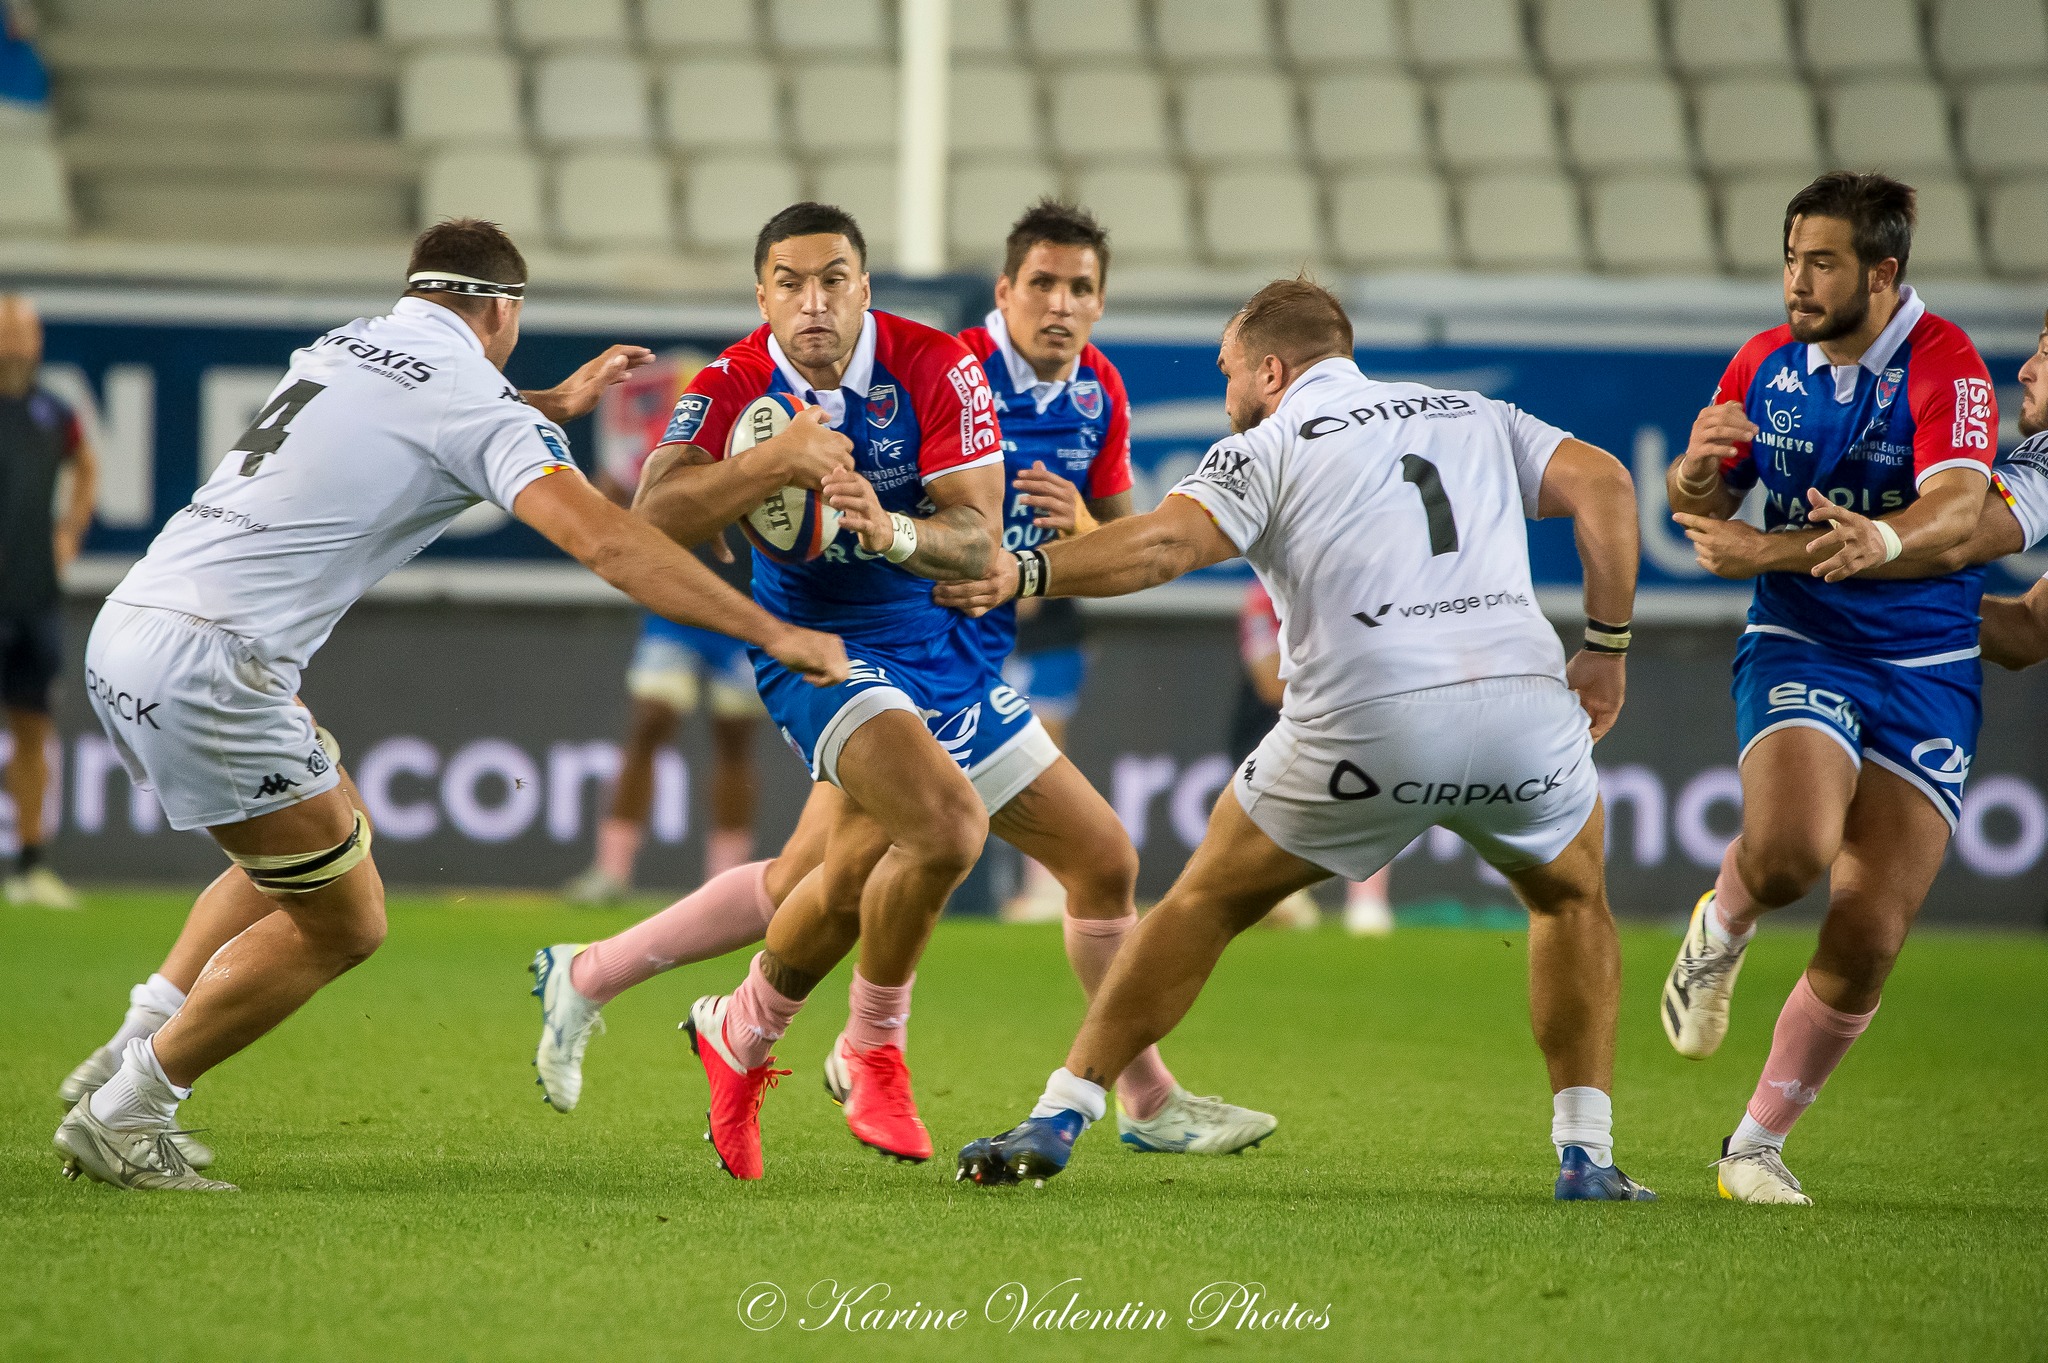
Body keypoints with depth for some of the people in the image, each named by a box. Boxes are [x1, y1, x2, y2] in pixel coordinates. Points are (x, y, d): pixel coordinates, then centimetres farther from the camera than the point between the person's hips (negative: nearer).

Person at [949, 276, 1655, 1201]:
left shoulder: (1266, 447, 11)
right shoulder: (1476, 419, 24)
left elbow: (1167, 542, -7)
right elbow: (1603, 484, 11)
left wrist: (1025, 572, -4)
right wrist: (1607, 647, 15)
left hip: (1367, 721, -3)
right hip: (1522, 700, 3)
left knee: (1208, 897, 17)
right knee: (1572, 898, 30)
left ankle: (1059, 1119, 15)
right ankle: (1586, 1155, 18)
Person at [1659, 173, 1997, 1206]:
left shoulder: (1945, 365, -12)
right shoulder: (1765, 365, 2)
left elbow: (1959, 508, -29)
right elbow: (1702, 507, 12)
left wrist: (1884, 538, -50)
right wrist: (1698, 470, -13)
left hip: (1926, 672, -1)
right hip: (1799, 647, 1)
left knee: (1868, 941, -5)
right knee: (1791, 849, -30)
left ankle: (1757, 1145, 14)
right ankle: (1718, 930, 5)